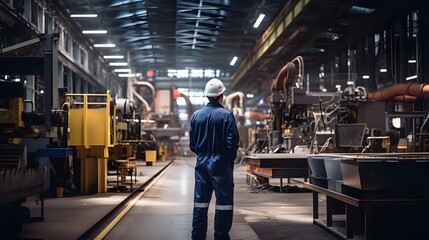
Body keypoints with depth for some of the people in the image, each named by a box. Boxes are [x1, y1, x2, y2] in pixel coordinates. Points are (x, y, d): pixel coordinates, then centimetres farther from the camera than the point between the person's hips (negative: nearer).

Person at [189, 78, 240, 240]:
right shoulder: (226, 115, -9)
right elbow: (233, 143, -11)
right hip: (220, 162, -5)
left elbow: (192, 144, 6)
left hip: (202, 162, 5)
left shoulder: (196, 115, 5)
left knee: (200, 202, 11)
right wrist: (230, 160, 4)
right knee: (223, 202, 2)